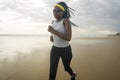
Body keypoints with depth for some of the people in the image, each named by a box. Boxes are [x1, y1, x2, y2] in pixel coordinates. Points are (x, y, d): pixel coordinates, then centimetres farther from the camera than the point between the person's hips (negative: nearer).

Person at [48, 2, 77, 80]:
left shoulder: (66, 20, -18)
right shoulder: (53, 22, 2)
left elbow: (68, 38, -29)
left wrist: (53, 31, -29)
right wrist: (52, 37, -3)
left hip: (66, 50, -4)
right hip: (55, 49, 4)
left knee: (66, 67, 21)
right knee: (52, 72, -2)